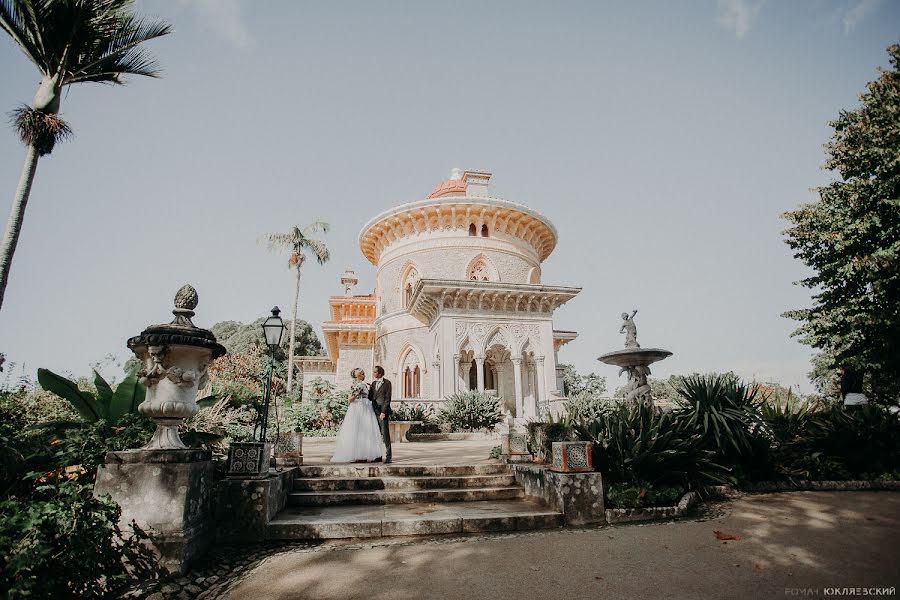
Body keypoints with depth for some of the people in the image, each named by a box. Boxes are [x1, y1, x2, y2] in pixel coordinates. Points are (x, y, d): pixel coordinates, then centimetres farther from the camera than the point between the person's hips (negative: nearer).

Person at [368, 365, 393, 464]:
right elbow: (370, 398, 17)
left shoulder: (387, 383, -3)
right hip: (375, 411, 6)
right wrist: (369, 390, -1)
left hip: (383, 411, -6)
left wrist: (383, 412, -15)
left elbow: (388, 398, -8)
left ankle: (388, 457, -7)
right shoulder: (373, 383, 16)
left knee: (385, 434, -9)